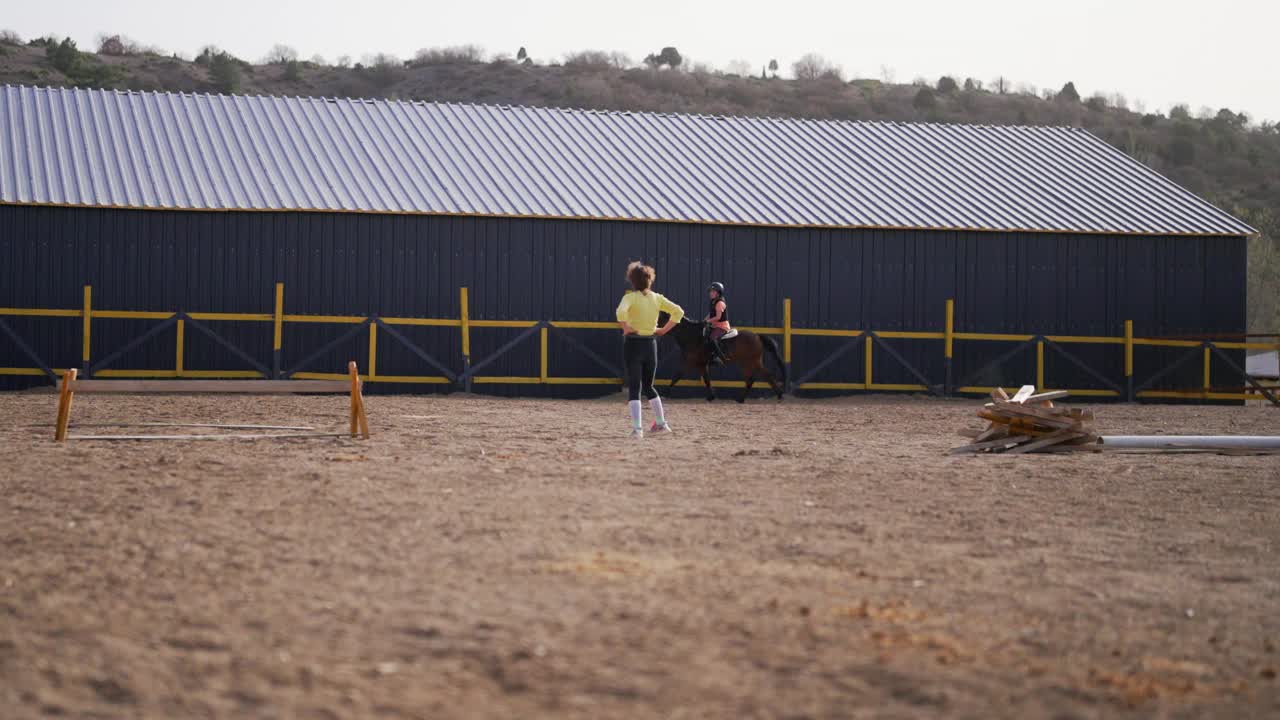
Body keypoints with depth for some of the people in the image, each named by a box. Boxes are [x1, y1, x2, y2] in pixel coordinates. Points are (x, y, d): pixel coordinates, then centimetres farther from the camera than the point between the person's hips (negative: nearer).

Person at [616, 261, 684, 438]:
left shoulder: (630, 297, -10)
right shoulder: (657, 298, 4)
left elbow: (621, 312, -30)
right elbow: (678, 312, 3)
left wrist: (626, 328, -16)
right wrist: (664, 330, 6)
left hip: (633, 344, -4)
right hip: (651, 344, 4)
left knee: (634, 387, 0)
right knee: (648, 386, 20)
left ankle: (637, 428, -8)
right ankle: (661, 423, 20)